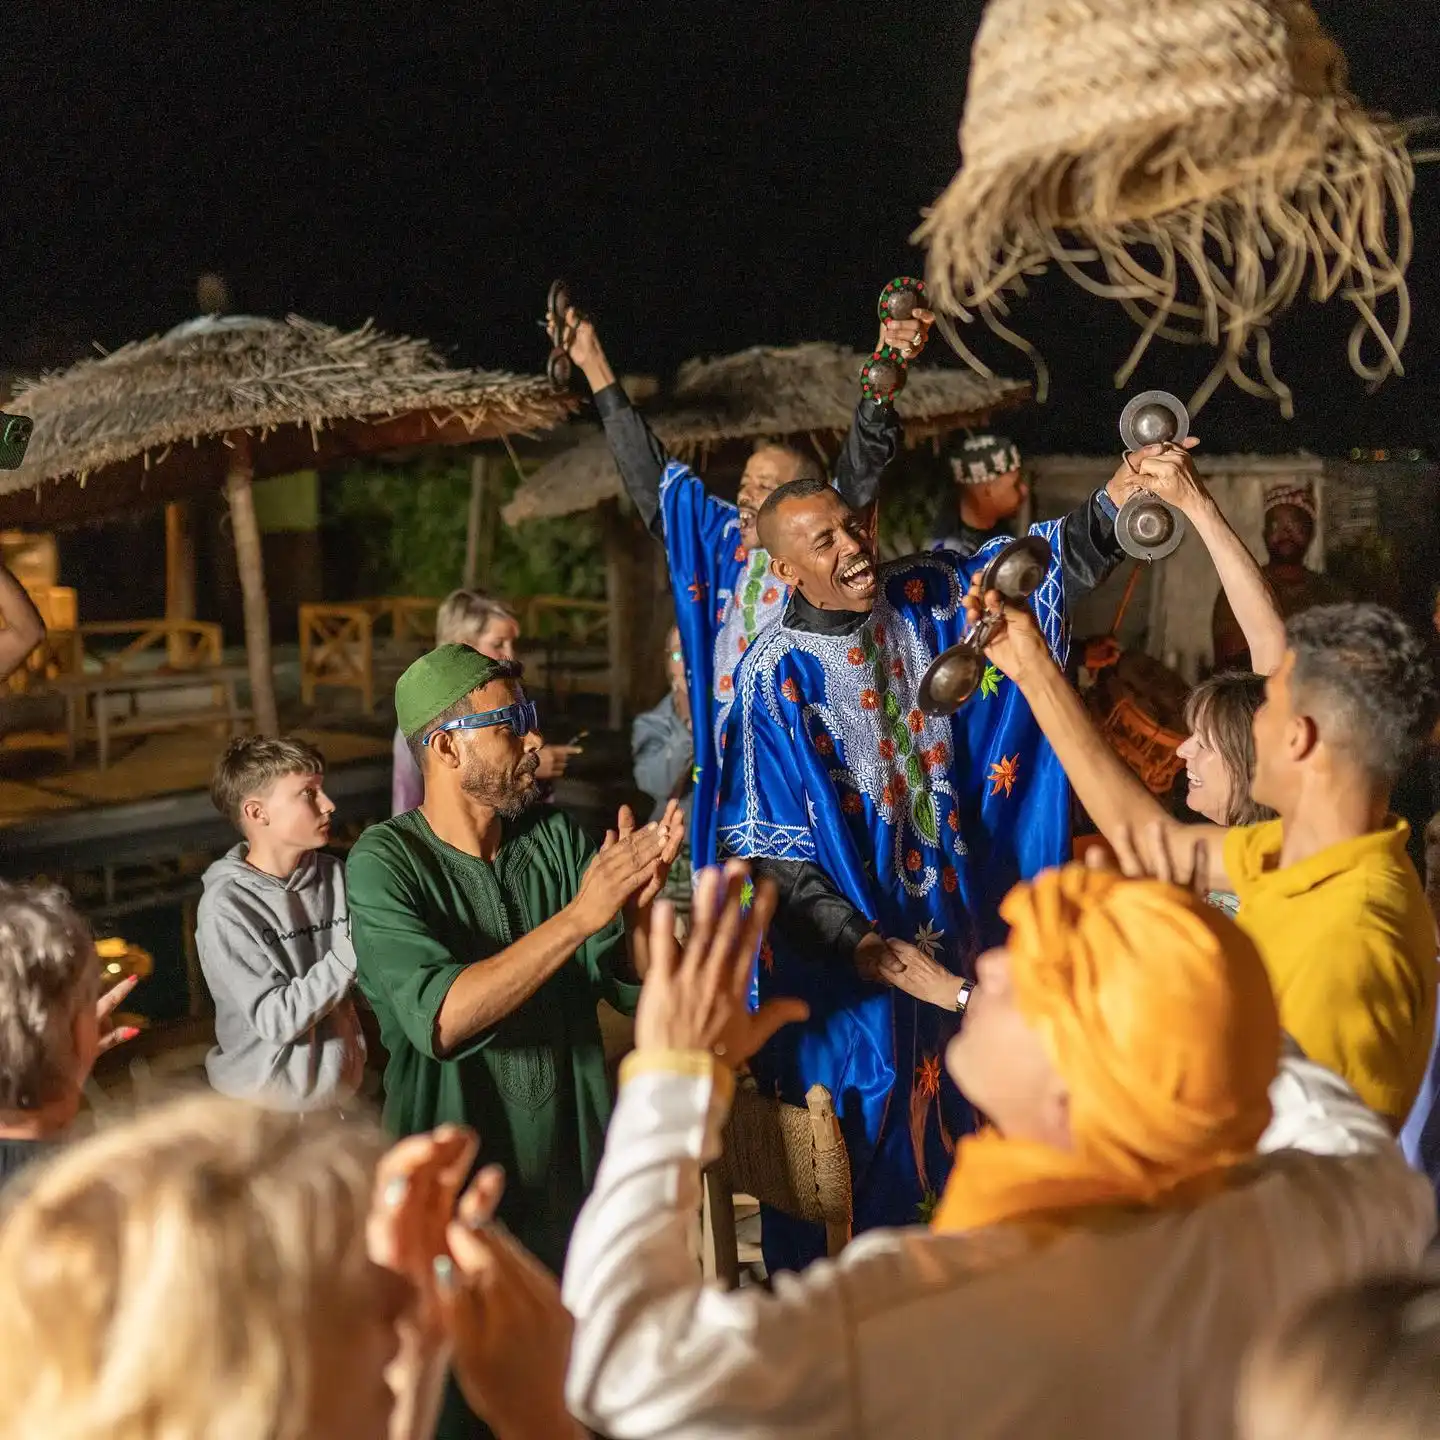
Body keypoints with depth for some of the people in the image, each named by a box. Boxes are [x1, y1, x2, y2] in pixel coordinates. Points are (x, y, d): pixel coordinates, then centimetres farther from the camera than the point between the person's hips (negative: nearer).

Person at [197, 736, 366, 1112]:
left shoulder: (334, 876, -4)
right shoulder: (225, 908, -15)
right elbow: (276, 1020, -20)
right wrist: (352, 952, -24)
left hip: (346, 1092, 4)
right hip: (265, 1107, -4)